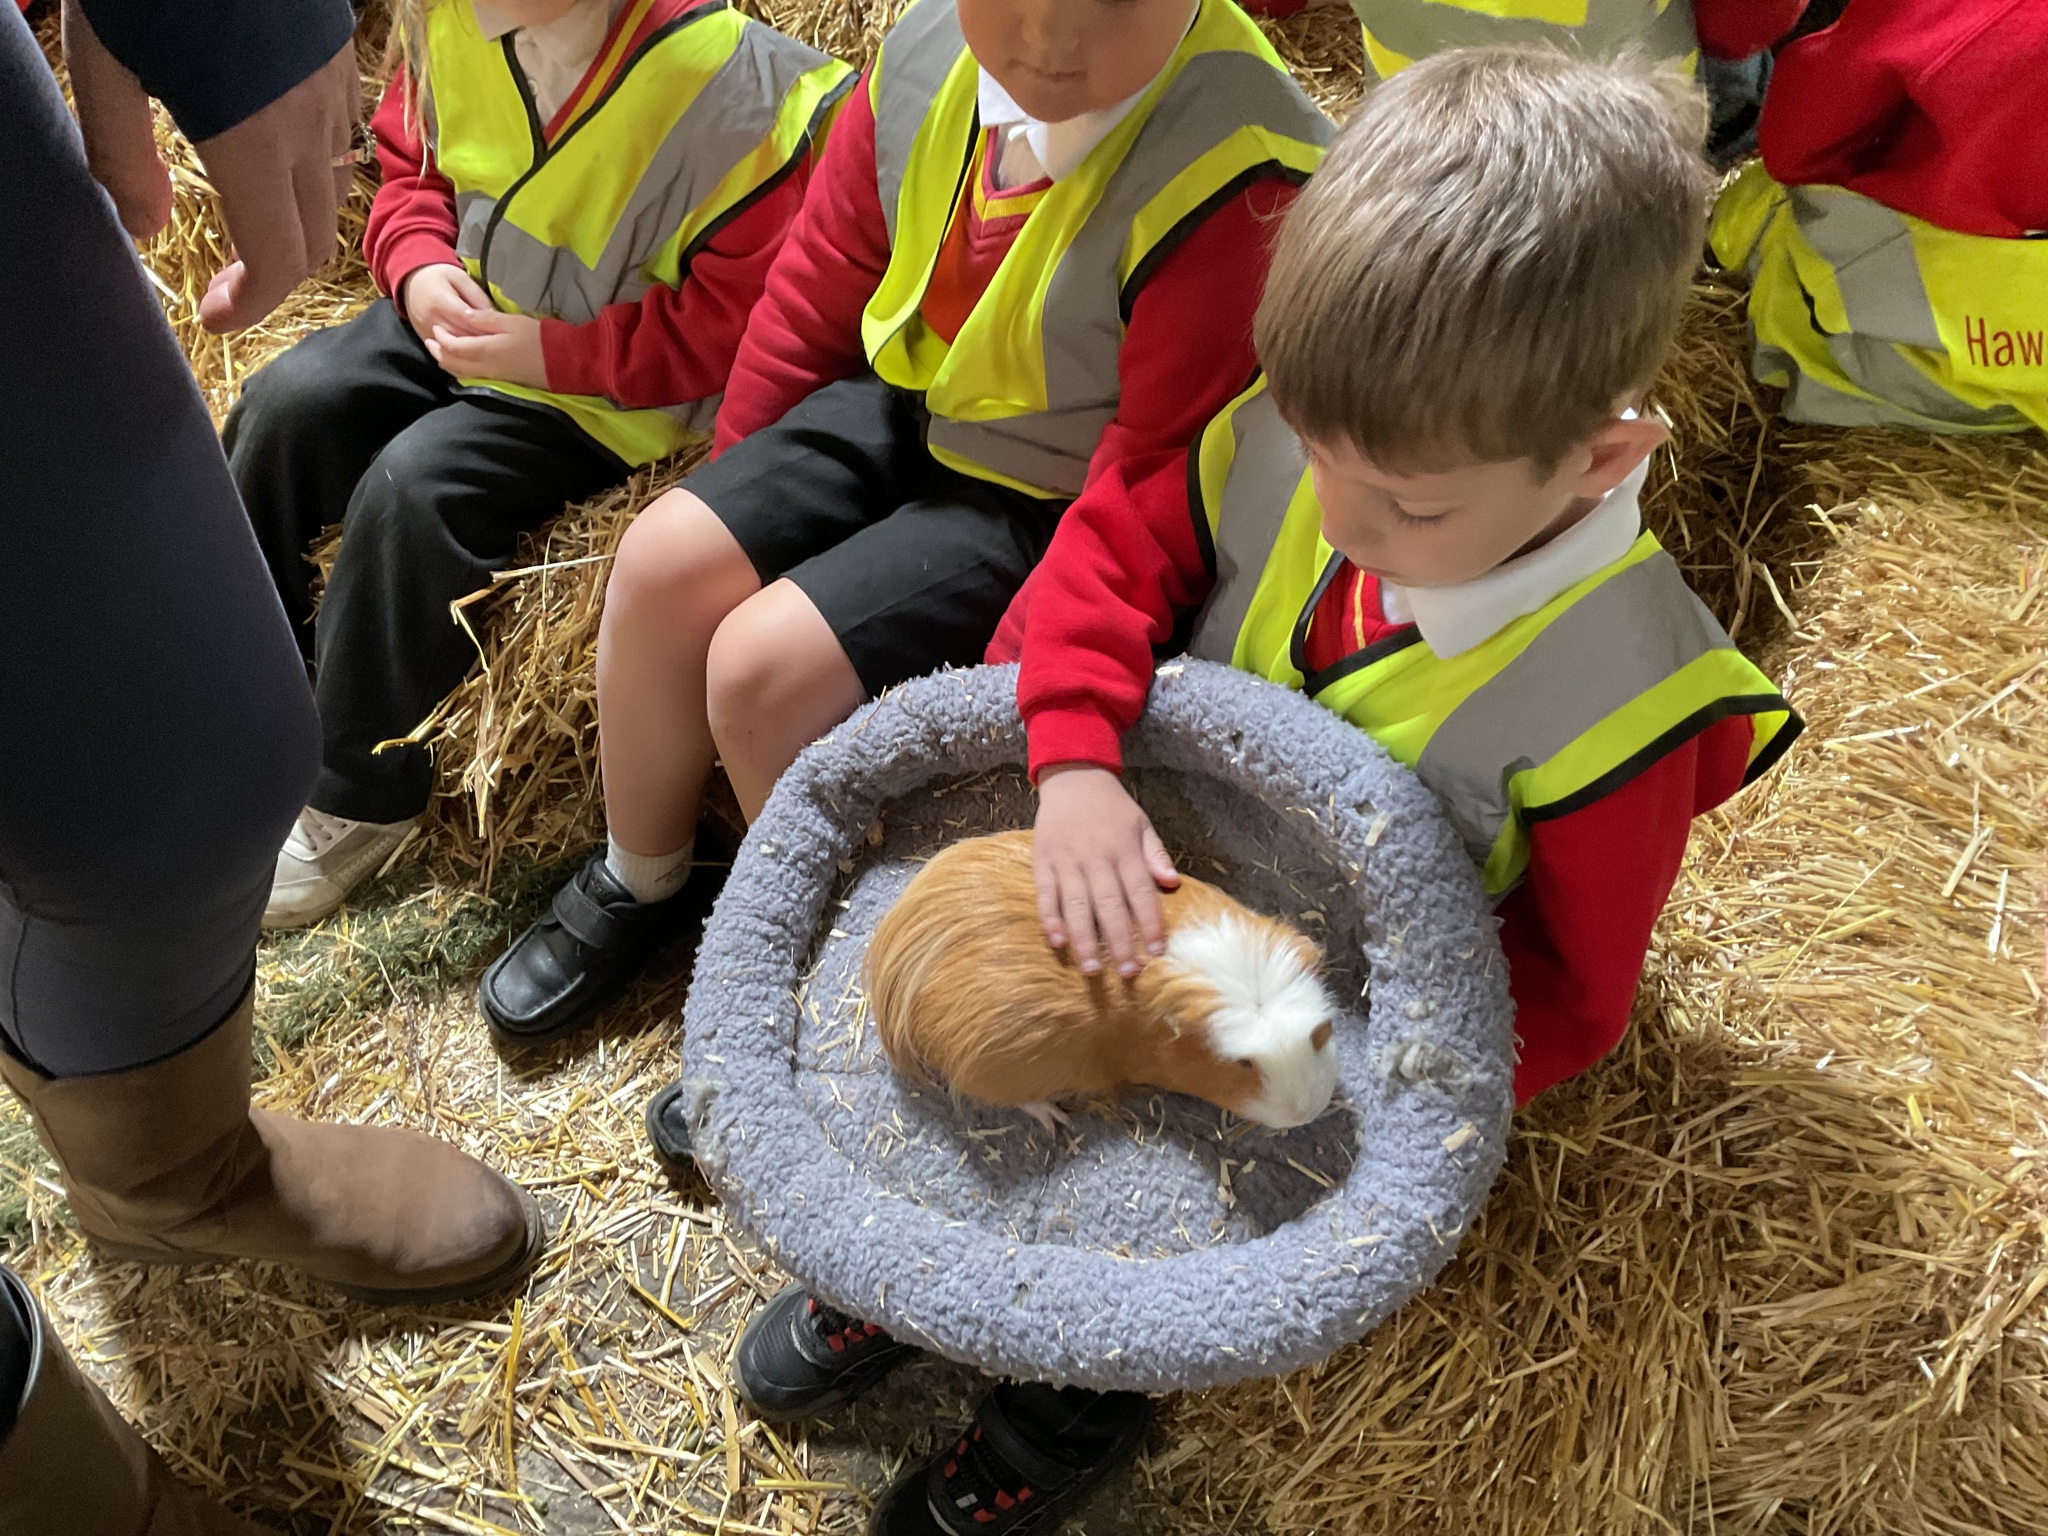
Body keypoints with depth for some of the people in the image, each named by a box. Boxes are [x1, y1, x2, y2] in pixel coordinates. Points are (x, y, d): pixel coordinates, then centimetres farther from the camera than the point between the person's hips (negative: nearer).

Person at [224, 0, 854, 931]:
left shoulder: (722, 83, -27)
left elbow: (737, 314, -23)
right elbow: (407, 162, 12)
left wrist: (551, 353, -24)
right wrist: (419, 268, -10)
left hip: (609, 389, -7)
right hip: (460, 309, 7)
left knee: (417, 482, -25)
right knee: (287, 403, -10)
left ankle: (360, 796, -6)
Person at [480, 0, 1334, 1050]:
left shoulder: (1234, 178, -29)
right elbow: (820, 285, 5)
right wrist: (736, 498, 10)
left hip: (1046, 503, -6)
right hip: (900, 412, 7)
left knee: (767, 665, -18)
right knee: (662, 563, -5)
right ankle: (636, 884, 21)